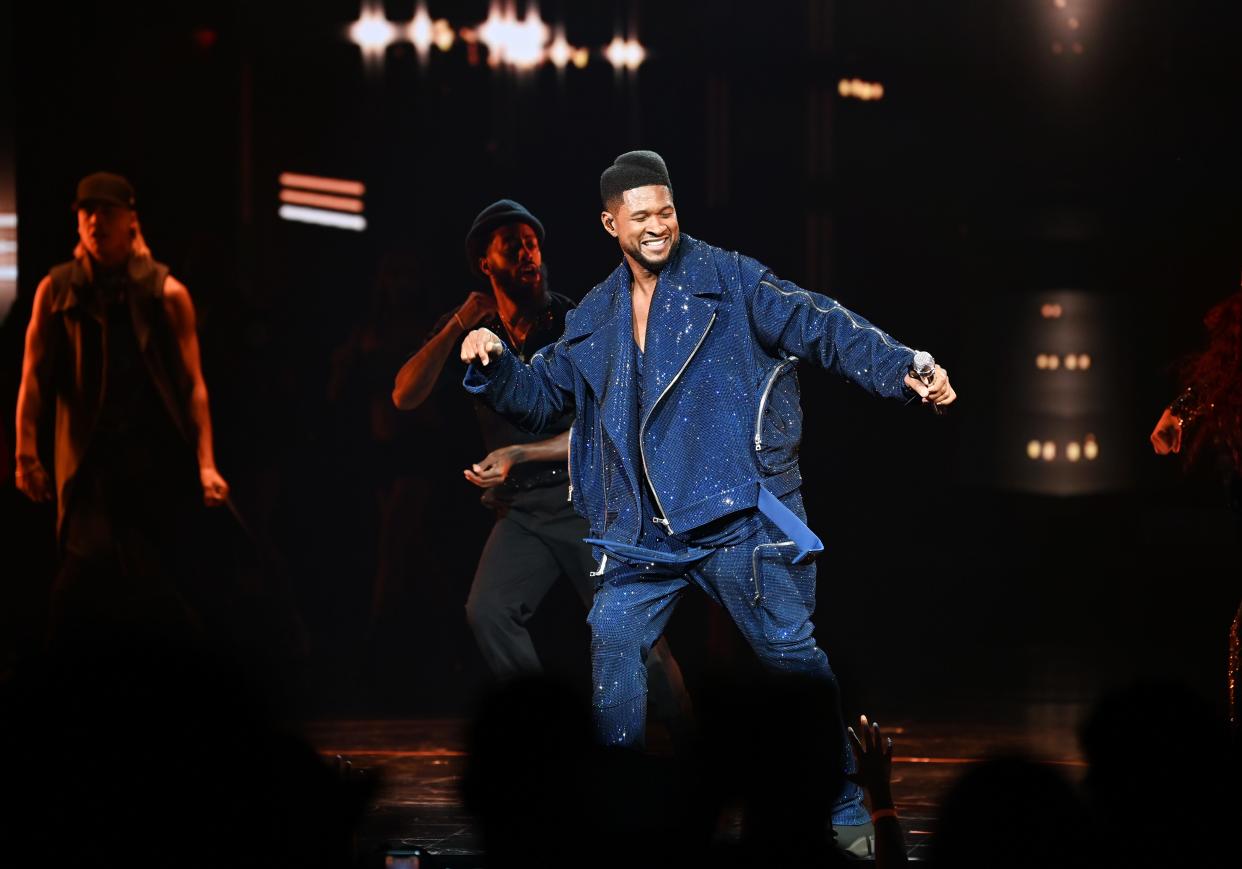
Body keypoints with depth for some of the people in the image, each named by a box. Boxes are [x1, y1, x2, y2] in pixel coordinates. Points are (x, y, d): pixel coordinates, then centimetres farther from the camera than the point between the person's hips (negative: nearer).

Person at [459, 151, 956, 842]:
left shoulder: (730, 280, 2)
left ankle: (843, 809, 4)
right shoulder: (593, 321, 16)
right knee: (614, 640, -4)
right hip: (643, 528, 4)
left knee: (791, 650, -5)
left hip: (739, 513, -4)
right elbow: (539, 396, 22)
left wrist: (903, 370, -21)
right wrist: (495, 364, 1)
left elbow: (822, 329, -7)